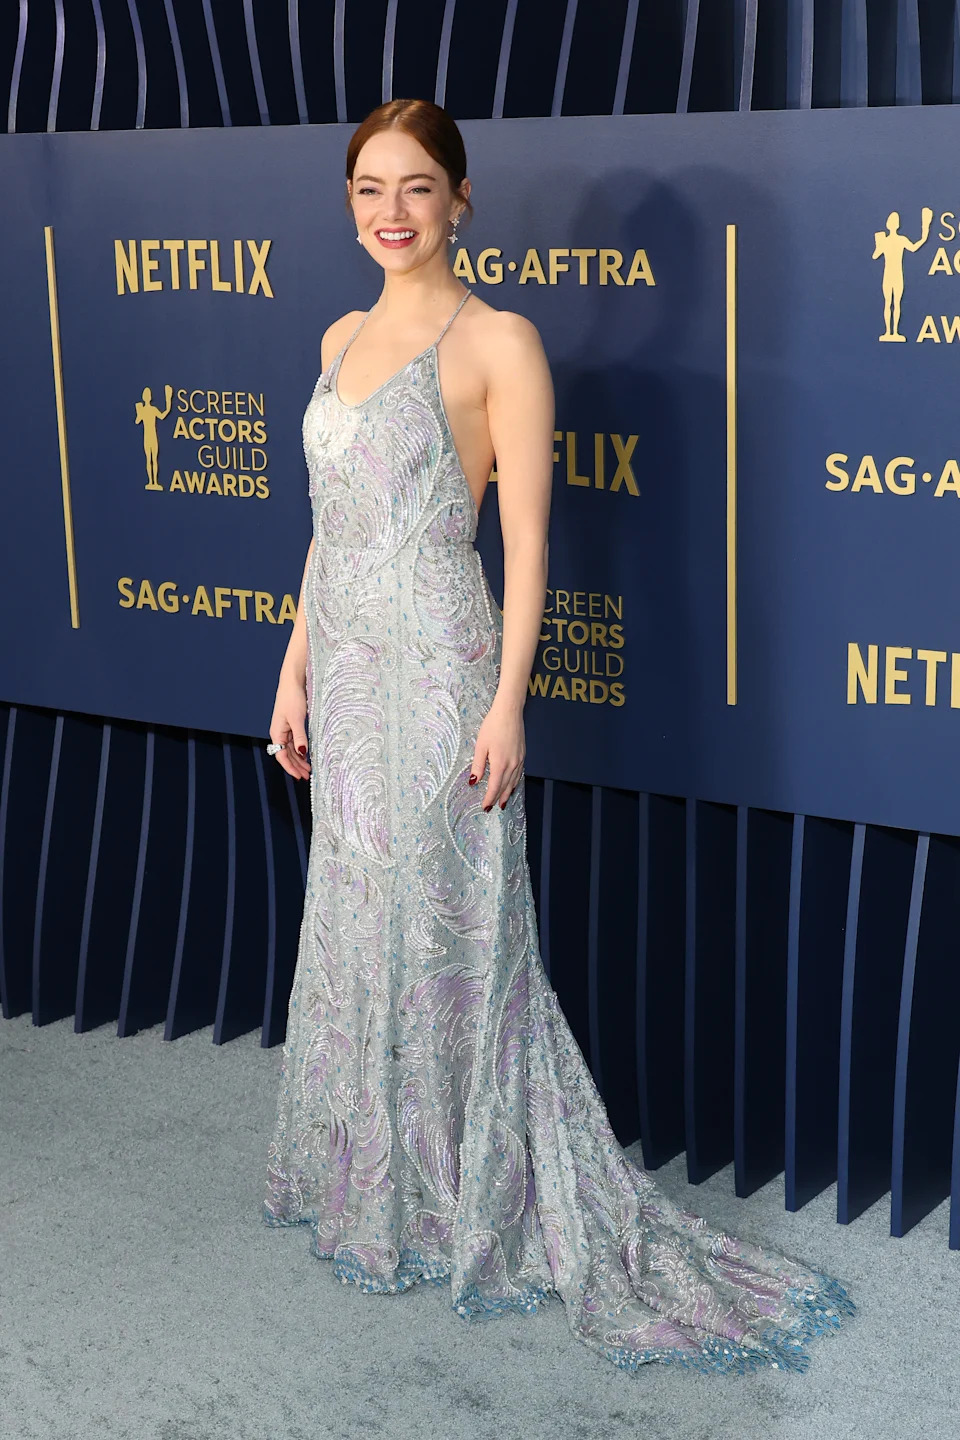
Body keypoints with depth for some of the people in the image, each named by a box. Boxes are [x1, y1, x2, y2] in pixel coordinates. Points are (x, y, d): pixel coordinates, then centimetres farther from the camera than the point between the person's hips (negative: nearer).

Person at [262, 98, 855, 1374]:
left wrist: (506, 705, -16)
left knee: (446, 930, -1)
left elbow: (526, 539, -11)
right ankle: (375, 1182, 30)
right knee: (356, 923, 15)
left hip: (438, 668, -7)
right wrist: (295, 672, 15)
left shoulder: (497, 343, -8)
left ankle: (480, 1206, 13)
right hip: (347, 666, 7)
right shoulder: (344, 339, 13)